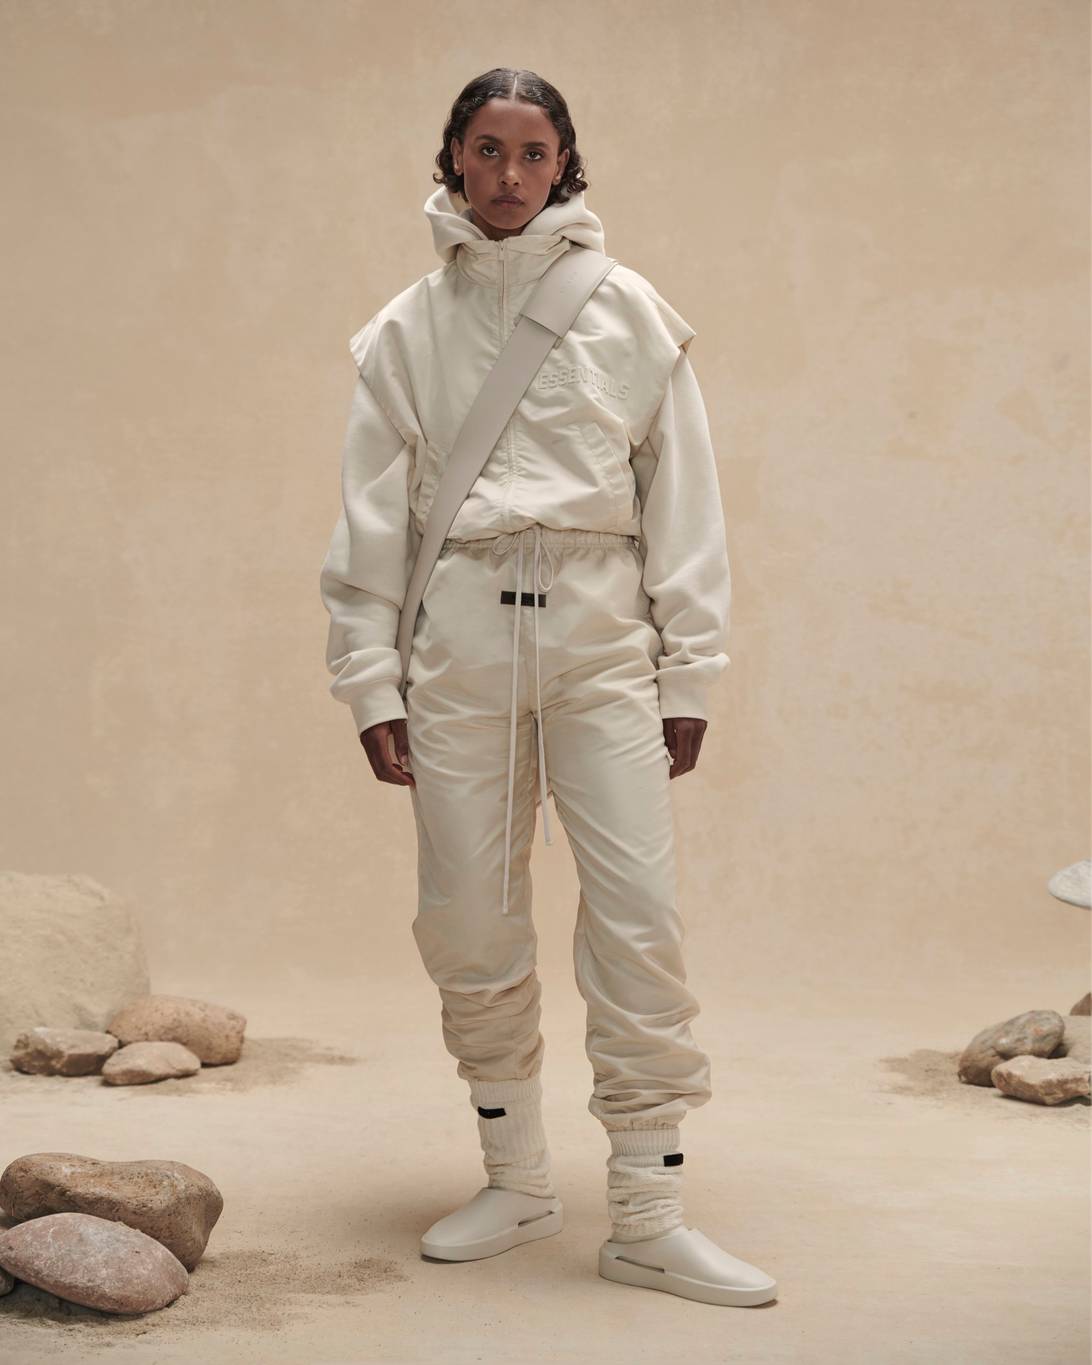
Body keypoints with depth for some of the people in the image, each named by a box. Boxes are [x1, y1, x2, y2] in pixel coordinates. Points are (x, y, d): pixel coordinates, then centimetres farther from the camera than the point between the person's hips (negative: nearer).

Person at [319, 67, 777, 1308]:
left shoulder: (628, 313, 6)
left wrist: (689, 672, 1)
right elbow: (370, 518, 8)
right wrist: (370, 683, 2)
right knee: (468, 922, 4)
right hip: (458, 633, 1)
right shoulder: (406, 329, 8)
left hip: (600, 628, -1)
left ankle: (647, 1216, 3)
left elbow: (683, 499, 5)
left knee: (639, 915, -8)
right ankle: (518, 1181, 22)